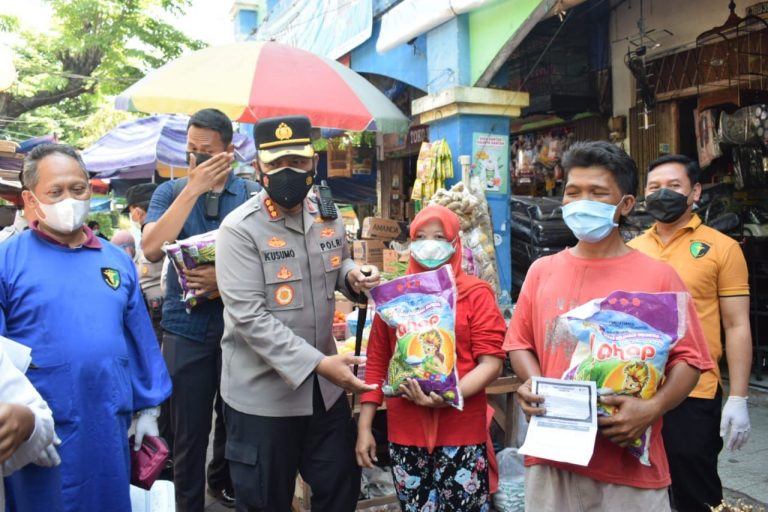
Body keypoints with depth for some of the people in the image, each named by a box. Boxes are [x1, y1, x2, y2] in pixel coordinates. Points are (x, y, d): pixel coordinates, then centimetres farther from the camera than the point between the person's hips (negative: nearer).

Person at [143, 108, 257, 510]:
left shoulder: (251, 194, -2)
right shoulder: (171, 192, 0)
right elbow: (152, 249, -16)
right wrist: (193, 189, -19)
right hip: (186, 330, -1)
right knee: (189, 431, 8)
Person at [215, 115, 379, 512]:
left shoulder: (328, 215, 1)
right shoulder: (240, 229, -18)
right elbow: (249, 316, -24)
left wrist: (352, 275, -6)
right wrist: (316, 362, -30)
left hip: (325, 386, 5)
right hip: (262, 392, -5)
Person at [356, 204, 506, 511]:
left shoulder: (475, 293, -2)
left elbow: (491, 362, -7)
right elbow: (377, 362, 9)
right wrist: (364, 427, 5)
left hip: (461, 433, -2)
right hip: (405, 433, 3)